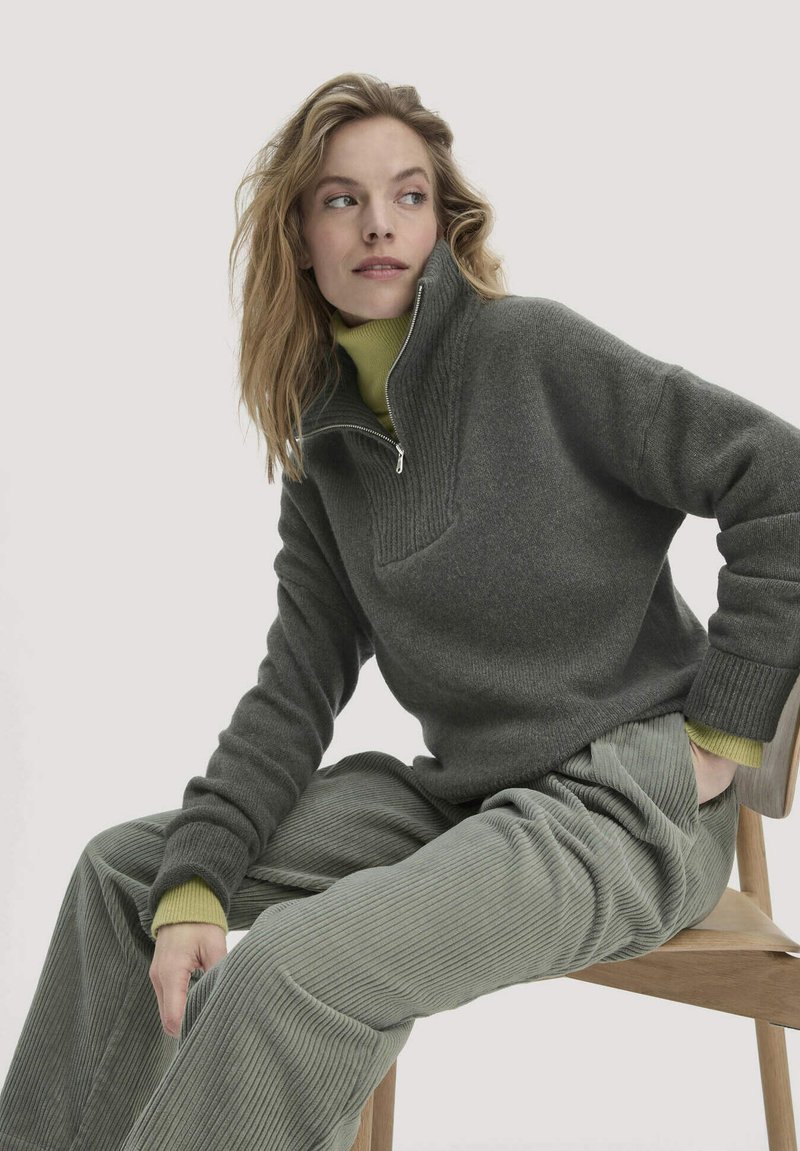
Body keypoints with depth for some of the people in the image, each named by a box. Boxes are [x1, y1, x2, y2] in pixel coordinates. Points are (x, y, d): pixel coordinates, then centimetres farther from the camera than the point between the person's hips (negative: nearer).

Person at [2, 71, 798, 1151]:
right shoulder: (324, 453, 8)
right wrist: (194, 888, -8)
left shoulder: (532, 349, -10)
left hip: (627, 800, -7)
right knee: (125, 866, 6)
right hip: (464, 792, 7)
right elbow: (295, 689, 4)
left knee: (296, 967, -28)